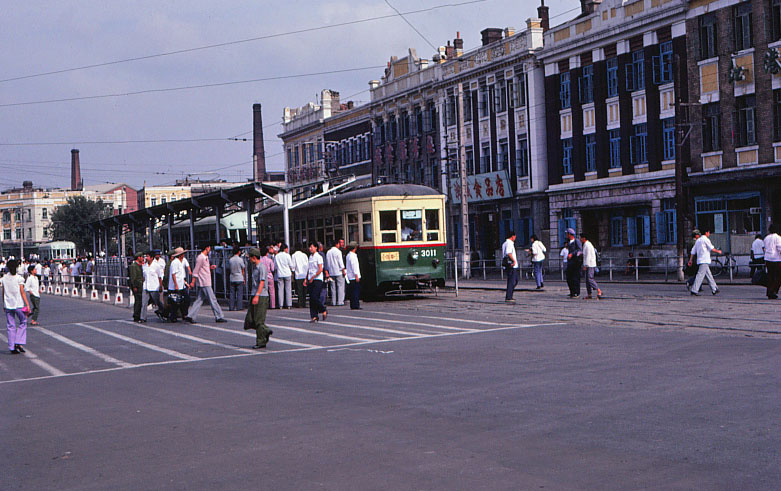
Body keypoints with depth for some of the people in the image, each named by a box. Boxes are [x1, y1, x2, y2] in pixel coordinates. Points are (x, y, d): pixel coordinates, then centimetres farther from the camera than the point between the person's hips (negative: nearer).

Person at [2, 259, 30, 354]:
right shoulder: (19, 278, -7)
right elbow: (22, 292, -9)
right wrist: (27, 304, -6)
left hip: (8, 304, 4)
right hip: (18, 304, -3)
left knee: (10, 326, 7)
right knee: (23, 322, 13)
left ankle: (12, 347, 7)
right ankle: (19, 343, 0)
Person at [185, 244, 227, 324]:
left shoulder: (205, 257, 17)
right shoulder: (200, 257, -13)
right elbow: (196, 270, -15)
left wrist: (210, 267, 10)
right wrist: (193, 282, -16)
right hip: (204, 283, -10)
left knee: (199, 300, 7)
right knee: (212, 299, -5)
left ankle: (190, 316, 6)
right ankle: (218, 317, 0)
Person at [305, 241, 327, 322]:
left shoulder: (318, 257, -8)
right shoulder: (310, 256, 15)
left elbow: (320, 269, -14)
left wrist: (312, 277, -16)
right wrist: (306, 279, 15)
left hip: (317, 279, -7)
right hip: (311, 280, 7)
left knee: (314, 297, -15)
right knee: (311, 299, 2)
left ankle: (323, 311, 5)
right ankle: (314, 316, 4)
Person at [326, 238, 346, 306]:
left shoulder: (328, 252, 12)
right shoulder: (338, 251, -8)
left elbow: (326, 264, 14)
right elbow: (340, 262, -10)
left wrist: (327, 272, 19)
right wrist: (343, 270, -4)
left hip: (331, 273, 6)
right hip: (339, 272, -6)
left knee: (333, 288, 7)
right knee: (340, 286, -3)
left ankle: (333, 301, 6)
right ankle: (340, 301, -8)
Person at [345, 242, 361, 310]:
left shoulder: (348, 255, 16)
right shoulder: (352, 256, -14)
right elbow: (354, 266, -18)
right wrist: (356, 275, -18)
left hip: (350, 277, 10)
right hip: (354, 277, -10)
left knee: (352, 292, 10)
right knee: (356, 291, -8)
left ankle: (352, 306, 11)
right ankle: (356, 306, -10)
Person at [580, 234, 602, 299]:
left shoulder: (587, 245, -15)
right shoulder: (586, 245, 17)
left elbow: (588, 256, -19)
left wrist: (585, 266, -20)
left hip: (590, 265, -10)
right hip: (589, 265, 10)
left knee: (590, 279, -14)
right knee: (587, 280, 7)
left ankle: (599, 291, -11)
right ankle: (589, 295, 7)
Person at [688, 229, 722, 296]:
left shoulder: (698, 240, 18)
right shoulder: (705, 239, -8)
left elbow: (693, 251, 17)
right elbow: (712, 248, -7)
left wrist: (691, 260, 16)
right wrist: (718, 251, 10)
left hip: (699, 260, 9)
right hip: (704, 261, -9)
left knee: (709, 275, 14)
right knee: (700, 275, -12)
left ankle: (714, 289, 19)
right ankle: (694, 290, -18)